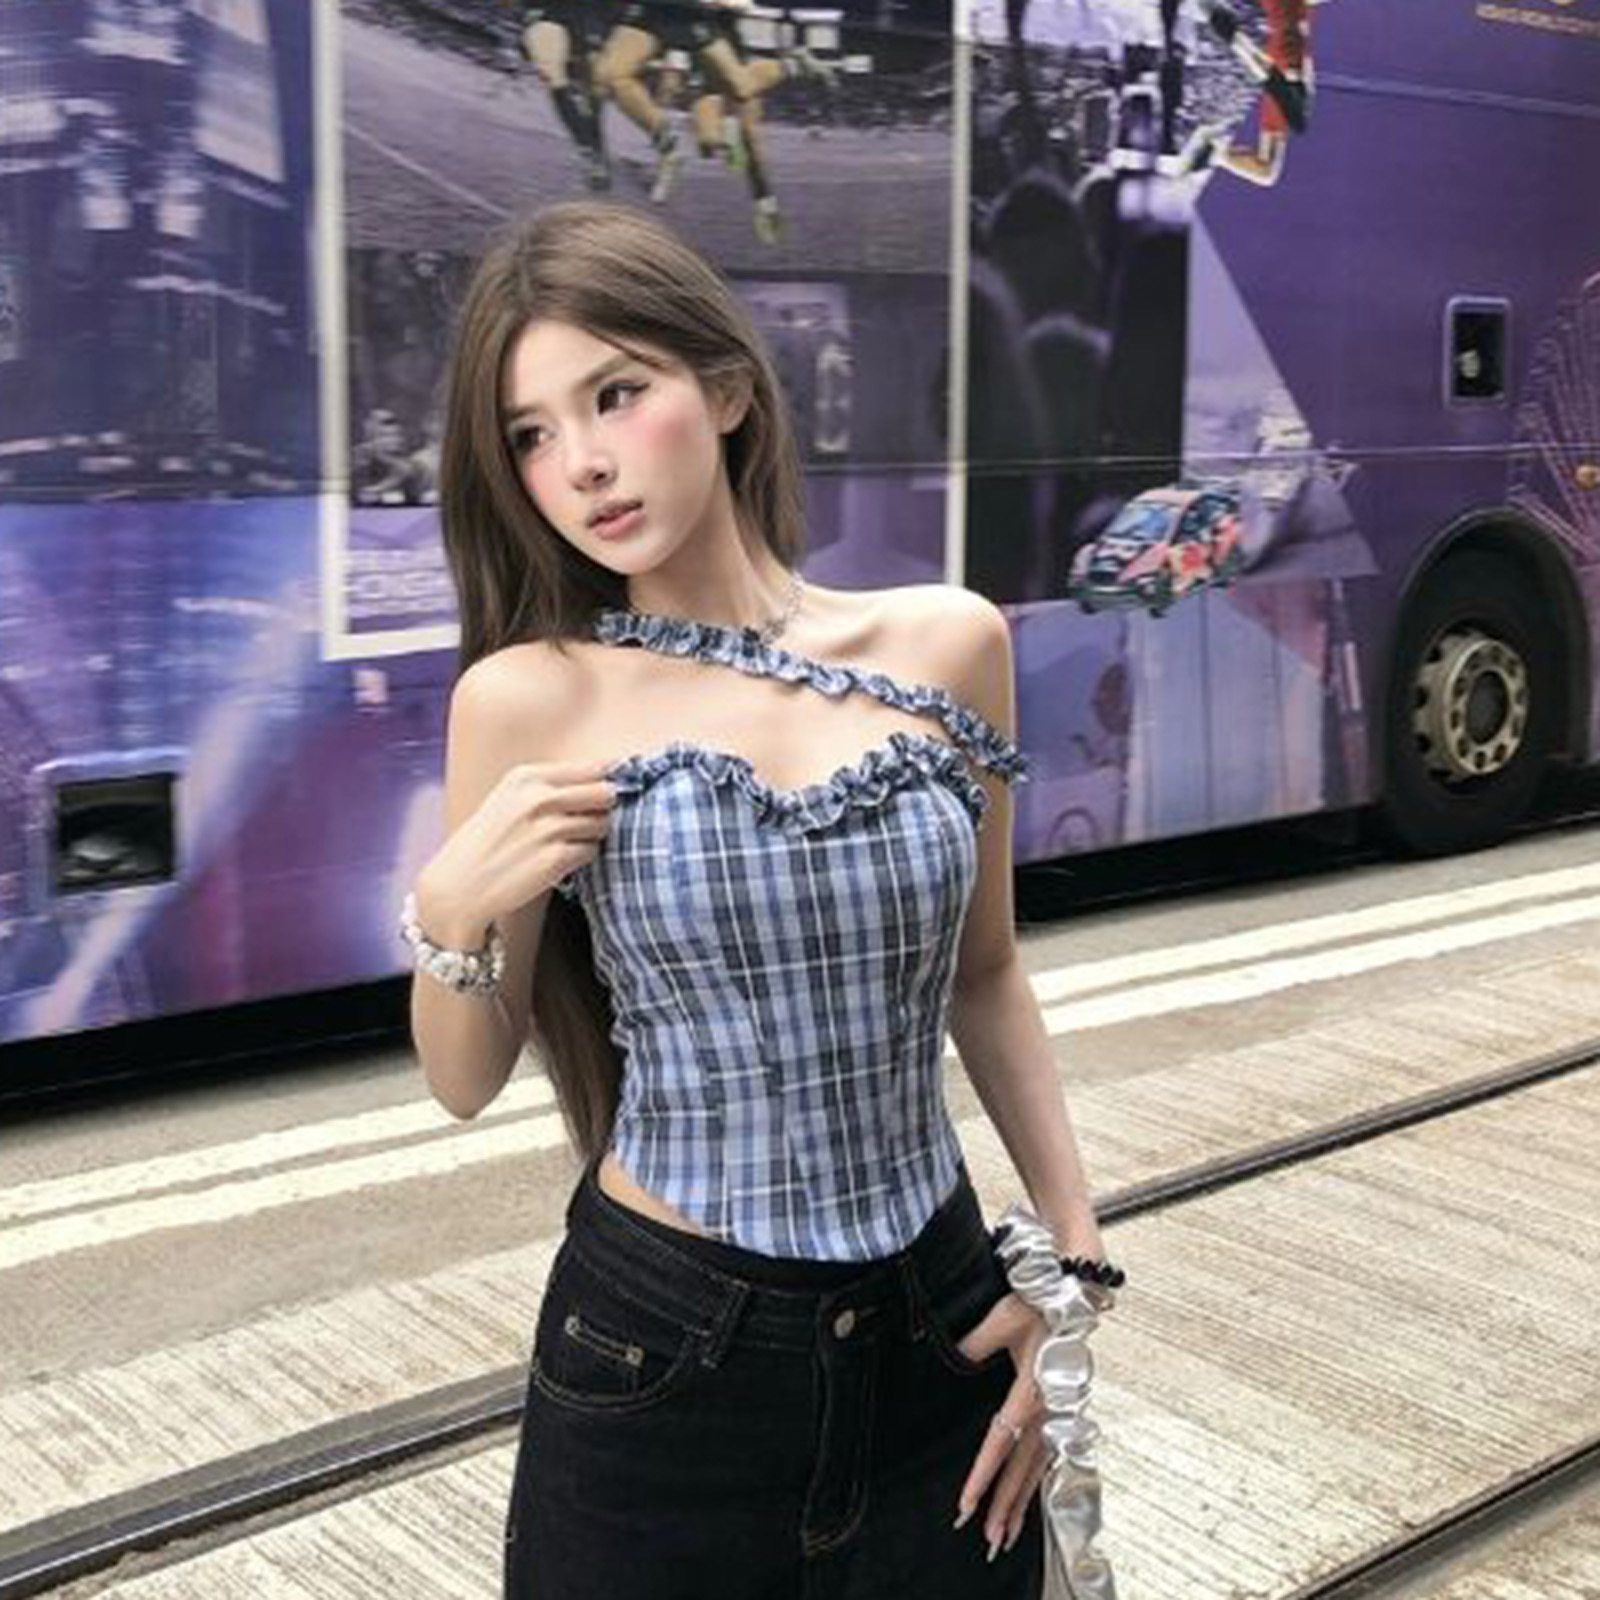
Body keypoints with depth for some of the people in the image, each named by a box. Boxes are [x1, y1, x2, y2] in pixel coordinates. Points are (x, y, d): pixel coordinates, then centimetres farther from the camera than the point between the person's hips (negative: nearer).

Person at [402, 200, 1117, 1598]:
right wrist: (449, 909, -19)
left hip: (941, 1331, 2)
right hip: (658, 1351, -2)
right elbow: (467, 1085, -1)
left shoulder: (949, 645, -4)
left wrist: (1075, 1248, 3)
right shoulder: (529, 699, -10)